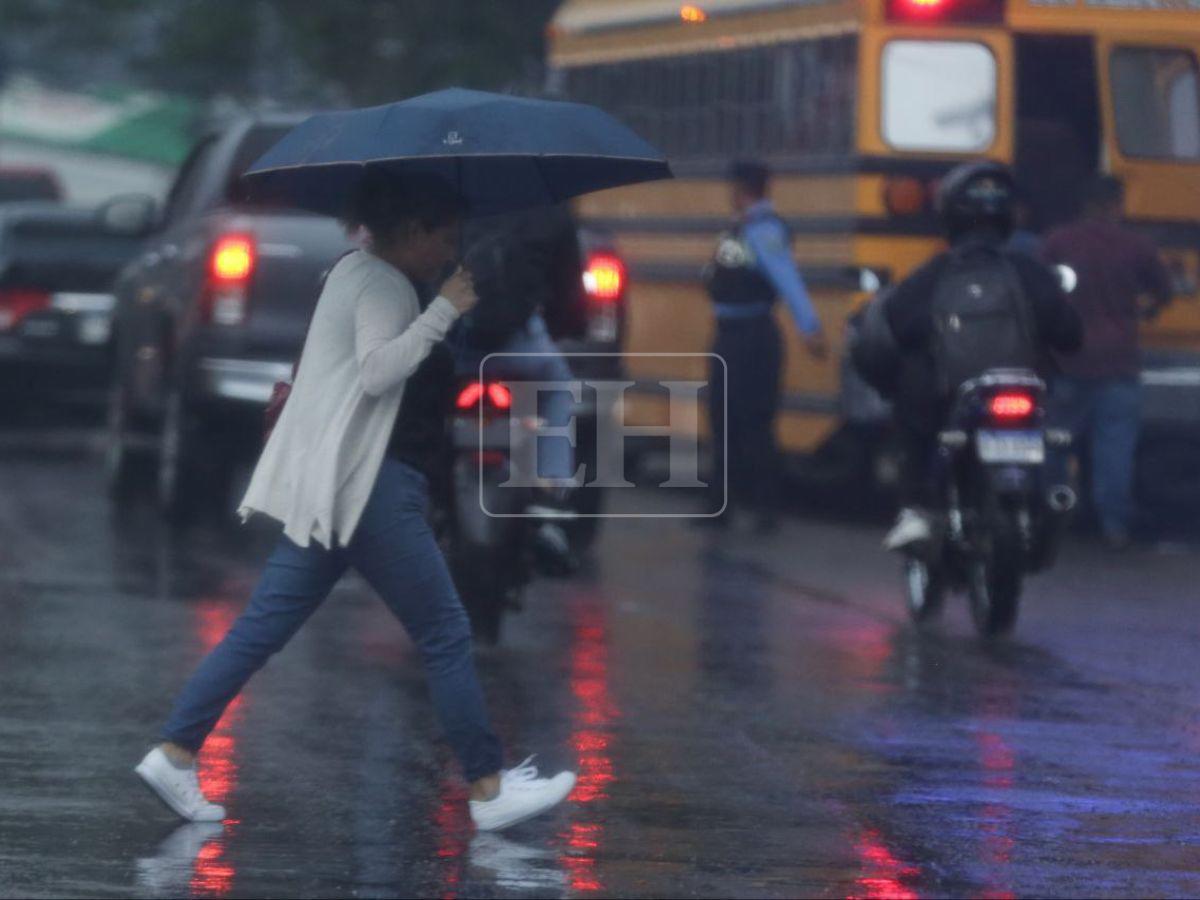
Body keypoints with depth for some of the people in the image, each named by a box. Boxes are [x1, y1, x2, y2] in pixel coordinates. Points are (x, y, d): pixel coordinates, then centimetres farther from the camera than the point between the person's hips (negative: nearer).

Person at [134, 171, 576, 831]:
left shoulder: (356, 273, 20)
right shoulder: (383, 284, -11)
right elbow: (377, 370, -23)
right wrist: (443, 312, -21)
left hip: (330, 488, 10)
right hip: (368, 482, -10)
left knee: (265, 625, 6)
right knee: (445, 633, -4)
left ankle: (175, 753, 0)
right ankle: (488, 789, 0)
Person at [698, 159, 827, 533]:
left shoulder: (764, 229, -18)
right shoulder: (742, 228, 12)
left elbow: (788, 278, -30)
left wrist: (809, 327, -38)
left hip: (754, 337, -10)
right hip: (729, 334, 10)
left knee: (754, 423, -7)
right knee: (723, 420, 14)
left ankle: (766, 509, -1)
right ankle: (722, 505, 21)